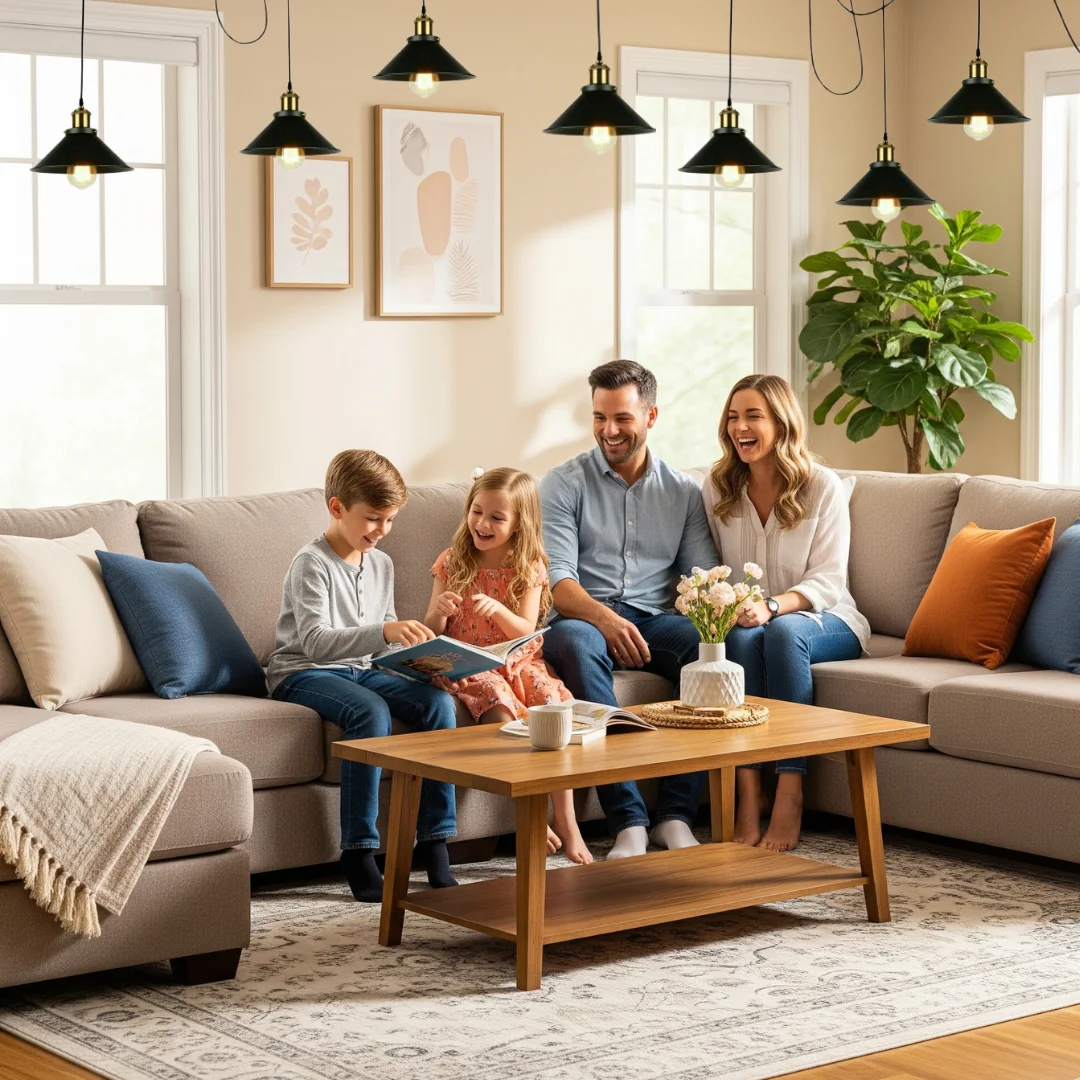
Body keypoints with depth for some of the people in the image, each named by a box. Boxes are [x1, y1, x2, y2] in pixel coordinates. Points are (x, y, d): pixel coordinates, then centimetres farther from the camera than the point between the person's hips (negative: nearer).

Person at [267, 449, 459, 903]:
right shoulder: (312, 564, -13)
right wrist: (384, 631, -39)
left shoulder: (381, 564, 11)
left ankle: (434, 848, -16)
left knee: (438, 700, -18)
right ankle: (358, 854, -30)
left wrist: (411, 646, -2)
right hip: (304, 673, -7)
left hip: (360, 669, 7)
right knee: (370, 711, -36)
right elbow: (315, 641, -27)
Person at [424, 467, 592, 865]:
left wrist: (498, 611, -25)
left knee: (554, 702, -27)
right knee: (500, 705, -33)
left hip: (518, 660, 2)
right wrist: (438, 612, -20)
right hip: (467, 664, -1)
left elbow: (526, 631, -5)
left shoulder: (529, 568, 4)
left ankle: (566, 822, -23)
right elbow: (432, 633, 4)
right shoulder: (452, 563, 4)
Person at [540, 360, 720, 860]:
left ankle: (675, 814, -29)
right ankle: (628, 821, -42)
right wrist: (605, 618, -24)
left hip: (655, 622, 2)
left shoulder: (682, 491, 18)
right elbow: (555, 581, -5)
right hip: (586, 618, -2)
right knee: (575, 640, -39)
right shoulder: (565, 484, 8)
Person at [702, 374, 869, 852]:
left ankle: (790, 794, -39)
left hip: (822, 619, -2)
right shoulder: (717, 487, 4)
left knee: (783, 630, -37)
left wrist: (771, 607, -30)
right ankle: (747, 792, -42)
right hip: (745, 619, 2)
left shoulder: (823, 486, -5)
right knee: (740, 635, -35)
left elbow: (827, 581, -12)